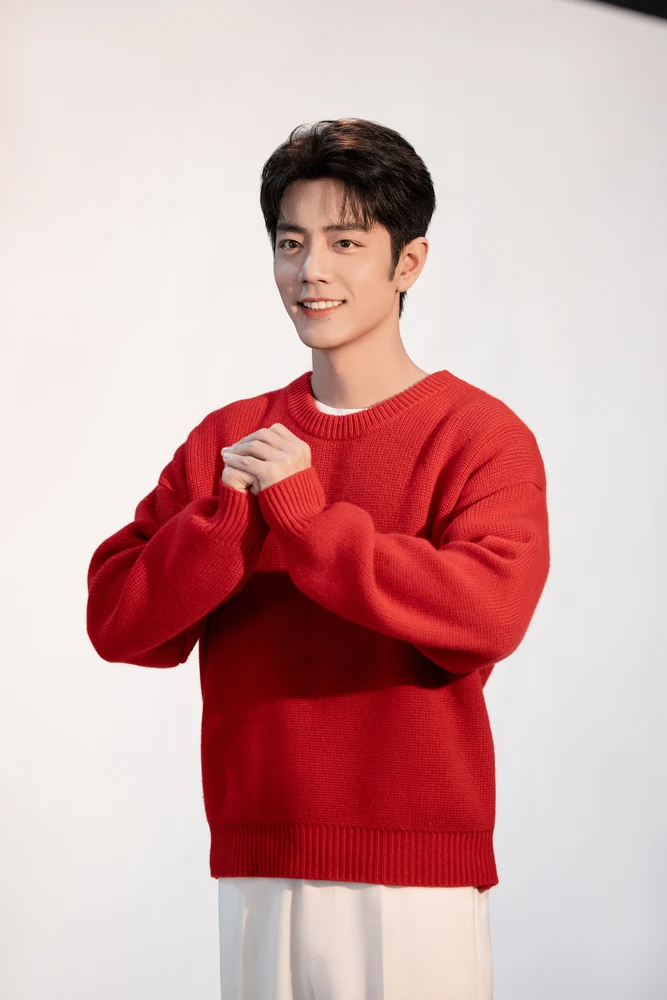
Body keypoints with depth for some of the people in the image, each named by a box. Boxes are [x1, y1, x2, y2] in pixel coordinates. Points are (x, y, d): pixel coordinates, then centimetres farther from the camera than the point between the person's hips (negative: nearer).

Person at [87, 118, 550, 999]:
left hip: (415, 881, -4)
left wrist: (296, 505, -17)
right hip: (253, 876, 4)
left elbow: (488, 614, -21)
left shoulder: (479, 435, -4)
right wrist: (233, 513, -15)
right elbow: (117, 621, 2)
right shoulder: (226, 440, 11)